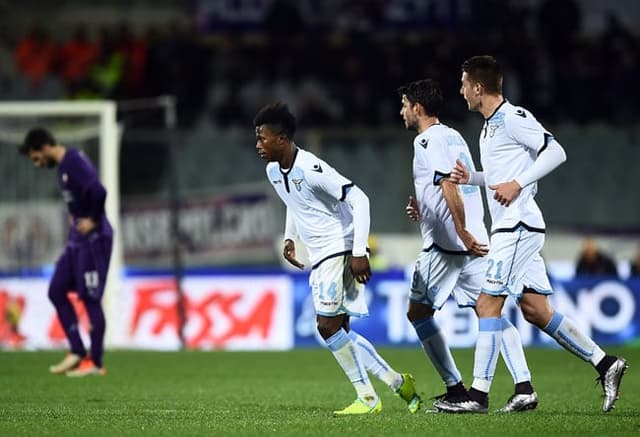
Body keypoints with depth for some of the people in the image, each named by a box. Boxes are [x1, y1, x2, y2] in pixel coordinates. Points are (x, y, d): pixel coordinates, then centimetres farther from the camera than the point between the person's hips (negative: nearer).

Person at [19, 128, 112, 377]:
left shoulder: (75, 163, -17)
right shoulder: (64, 166, 13)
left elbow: (98, 191, -31)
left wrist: (93, 221, -18)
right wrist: (76, 218, 11)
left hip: (93, 238, -10)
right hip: (77, 238, 10)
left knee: (90, 298, -4)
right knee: (56, 291, 9)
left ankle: (95, 363, 3)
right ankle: (77, 352, 12)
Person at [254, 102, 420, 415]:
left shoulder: (310, 169, -21)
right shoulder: (274, 171, 7)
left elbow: (359, 199, -23)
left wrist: (359, 253, -25)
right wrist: (290, 238, 17)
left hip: (341, 250, -9)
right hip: (320, 257, 9)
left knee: (328, 325, -15)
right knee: (339, 331, 8)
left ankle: (367, 398, -7)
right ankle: (397, 382, 16)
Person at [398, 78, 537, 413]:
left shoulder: (427, 140, -8)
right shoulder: (453, 136, 20)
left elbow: (450, 185, -19)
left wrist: (462, 233, -21)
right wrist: (423, 206, 19)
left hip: (446, 243, -8)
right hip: (474, 240, 8)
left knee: (418, 313, 4)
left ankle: (455, 389, 0)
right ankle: (524, 387, -10)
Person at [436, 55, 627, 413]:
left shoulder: (513, 118, -11)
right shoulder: (491, 125, 19)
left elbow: (555, 152, -17)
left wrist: (517, 184, -21)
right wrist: (470, 177, 13)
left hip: (518, 226, -10)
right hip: (511, 227, 10)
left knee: (488, 303, -10)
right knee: (536, 310, 7)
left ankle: (479, 394, -11)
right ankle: (605, 363, 9)